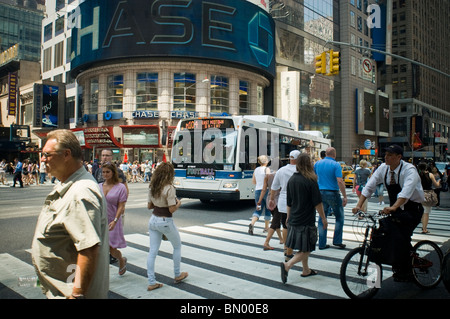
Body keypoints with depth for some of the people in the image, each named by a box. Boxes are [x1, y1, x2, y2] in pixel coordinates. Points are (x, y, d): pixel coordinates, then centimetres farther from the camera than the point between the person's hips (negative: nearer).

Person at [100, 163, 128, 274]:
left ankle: (122, 260, 31)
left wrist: (114, 221, -20)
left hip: (113, 222, -4)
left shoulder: (121, 187, -6)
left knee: (111, 249, 0)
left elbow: (121, 206, -10)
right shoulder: (99, 186, 7)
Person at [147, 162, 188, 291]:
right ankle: (177, 275, 28)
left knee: (152, 251, 8)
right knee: (177, 247, 17)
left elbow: (149, 206, 9)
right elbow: (172, 209, -19)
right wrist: (178, 203, -1)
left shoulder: (152, 187, 3)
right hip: (165, 222, -6)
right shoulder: (169, 188, -19)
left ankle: (151, 282, 11)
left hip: (153, 220, 6)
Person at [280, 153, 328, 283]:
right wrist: (323, 218, 0)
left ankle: (306, 270, 30)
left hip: (294, 220, 7)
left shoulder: (291, 180, 4)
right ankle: (287, 265, -14)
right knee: (306, 249, 1)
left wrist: (289, 218, 22)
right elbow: (317, 203, -12)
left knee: (304, 248, 20)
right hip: (307, 221, -7)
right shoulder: (310, 181, -14)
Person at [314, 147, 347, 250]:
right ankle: (337, 241, 13)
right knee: (339, 217, 12)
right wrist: (345, 196, -14)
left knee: (322, 218, 10)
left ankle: (322, 243, 12)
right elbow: (340, 181, -18)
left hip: (321, 192, 5)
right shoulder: (336, 165, -10)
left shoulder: (318, 163, 6)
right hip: (333, 193, -5)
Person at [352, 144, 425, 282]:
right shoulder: (383, 168, -3)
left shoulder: (409, 170, -20)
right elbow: (369, 186, -4)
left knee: (401, 236, -20)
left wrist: (393, 208, -52)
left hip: (412, 210, -5)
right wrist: (359, 205, -15)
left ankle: (403, 271, 0)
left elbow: (406, 191, -37)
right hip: (395, 209, 5)